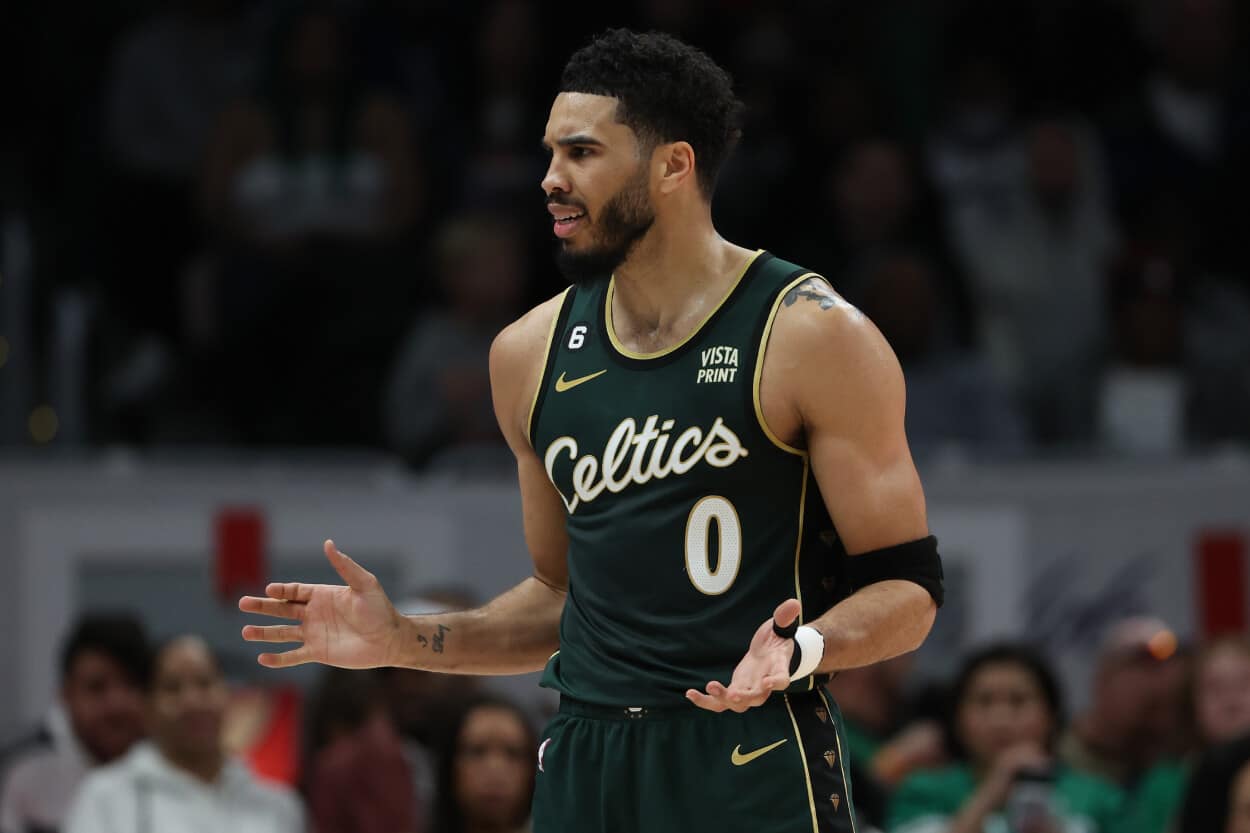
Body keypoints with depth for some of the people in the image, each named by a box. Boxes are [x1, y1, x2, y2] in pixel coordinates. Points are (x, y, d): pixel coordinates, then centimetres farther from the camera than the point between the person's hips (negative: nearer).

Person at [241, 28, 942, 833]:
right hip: (585, 763, 5)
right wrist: (403, 640, 9)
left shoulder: (813, 338, -7)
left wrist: (803, 647, -25)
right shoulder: (533, 352, 10)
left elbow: (906, 586, -7)